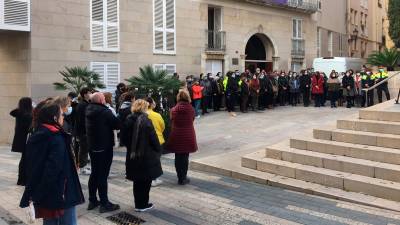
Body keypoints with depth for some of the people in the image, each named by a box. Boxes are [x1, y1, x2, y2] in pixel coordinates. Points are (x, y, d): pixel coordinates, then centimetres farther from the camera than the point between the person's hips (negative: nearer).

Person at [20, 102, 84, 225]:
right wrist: (62, 193, -20)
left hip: (41, 193, 8)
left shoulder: (35, 136, 7)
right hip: (59, 194, -8)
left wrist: (32, 192, 17)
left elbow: (31, 166, 12)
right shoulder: (57, 139, -17)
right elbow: (55, 167, -26)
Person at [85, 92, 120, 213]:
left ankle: (92, 201, 23)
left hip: (92, 146, 8)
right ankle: (104, 204, 3)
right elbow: (117, 124, -13)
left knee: (94, 173, 16)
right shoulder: (105, 111, -19)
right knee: (103, 175, -3)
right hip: (104, 147, -8)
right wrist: (114, 116, 5)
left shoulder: (89, 110, 5)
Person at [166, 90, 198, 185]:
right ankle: (183, 178, 12)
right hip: (188, 136, 0)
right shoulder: (191, 109, -4)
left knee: (178, 157, 10)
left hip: (176, 136, 0)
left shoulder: (174, 110, -6)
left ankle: (180, 177, 15)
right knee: (185, 157, 8)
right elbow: (192, 121, 2)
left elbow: (172, 123, 0)